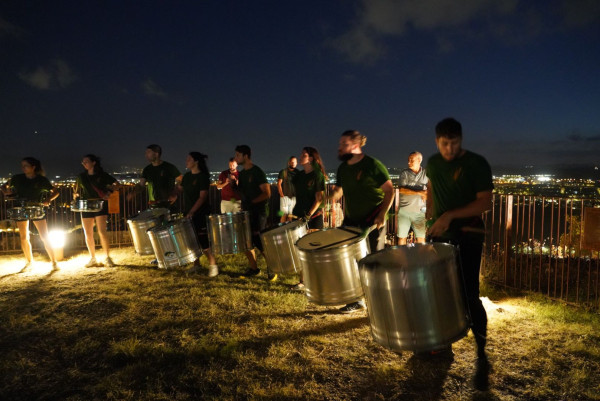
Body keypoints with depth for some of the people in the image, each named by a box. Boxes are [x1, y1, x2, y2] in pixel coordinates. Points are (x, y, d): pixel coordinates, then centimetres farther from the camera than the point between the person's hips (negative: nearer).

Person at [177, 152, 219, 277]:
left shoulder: (203, 177, -12)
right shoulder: (187, 176, 11)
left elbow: (202, 197, -18)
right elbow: (180, 189, 19)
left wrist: (192, 212, -25)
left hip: (200, 214, -7)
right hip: (188, 214, 7)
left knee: (202, 241, -5)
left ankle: (213, 265, 9)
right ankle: (196, 264, 25)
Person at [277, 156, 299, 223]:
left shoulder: (297, 172, 11)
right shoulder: (283, 172, 2)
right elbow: (279, 184, -1)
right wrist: (281, 194, -7)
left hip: (294, 197, 3)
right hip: (285, 197, -3)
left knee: (290, 215, 6)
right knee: (284, 215, -6)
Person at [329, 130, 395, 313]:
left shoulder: (373, 165, -12)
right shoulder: (343, 168, 7)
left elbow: (389, 190, -11)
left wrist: (382, 214, -20)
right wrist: (334, 196, -2)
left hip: (373, 222, -6)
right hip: (351, 222, 6)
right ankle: (357, 300, 26)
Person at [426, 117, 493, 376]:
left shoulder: (476, 164, -12)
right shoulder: (433, 163, 5)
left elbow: (485, 202, -17)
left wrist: (450, 215, -26)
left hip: (468, 237, -5)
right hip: (439, 236, 6)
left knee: (469, 295, -7)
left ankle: (481, 351, 9)